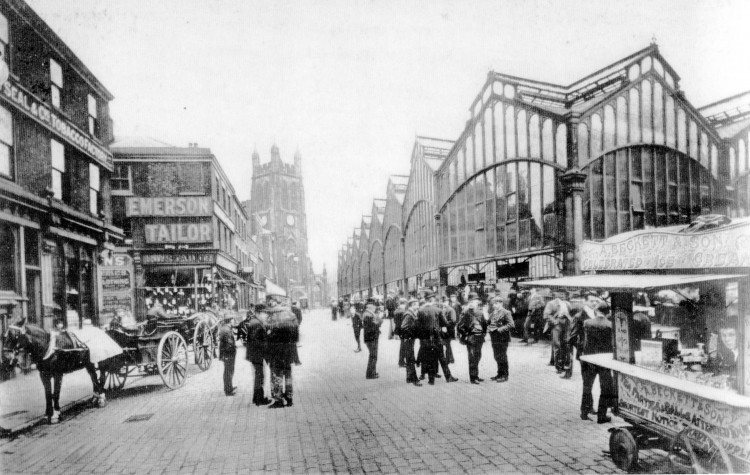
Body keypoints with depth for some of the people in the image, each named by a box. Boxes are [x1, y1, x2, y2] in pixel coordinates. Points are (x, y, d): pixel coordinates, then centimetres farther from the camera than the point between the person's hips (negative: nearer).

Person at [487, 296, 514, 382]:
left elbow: (510, 325, -16)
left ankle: (504, 376, 9)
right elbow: (489, 323, 24)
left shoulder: (506, 313, -9)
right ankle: (500, 374, 26)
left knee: (502, 357, -2)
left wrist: (500, 329, -22)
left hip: (502, 338, -8)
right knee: (497, 357, 14)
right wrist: (488, 328, 3)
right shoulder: (492, 313, 15)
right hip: (494, 338, 8)